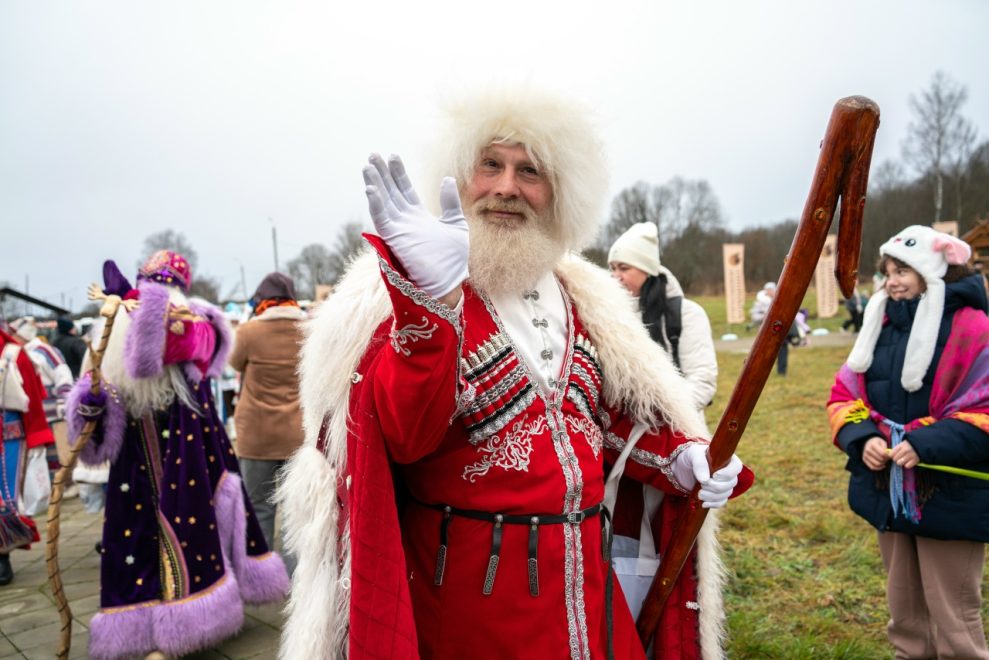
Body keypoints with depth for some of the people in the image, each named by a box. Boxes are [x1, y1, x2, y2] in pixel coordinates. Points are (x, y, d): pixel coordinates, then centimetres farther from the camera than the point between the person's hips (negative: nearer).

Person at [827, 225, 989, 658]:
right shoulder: (880, 326, 7)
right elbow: (845, 396, 6)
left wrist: (927, 445, -27)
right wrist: (862, 438, -13)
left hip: (949, 496, -6)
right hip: (888, 489, 6)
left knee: (954, 620, 6)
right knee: (904, 610, 21)